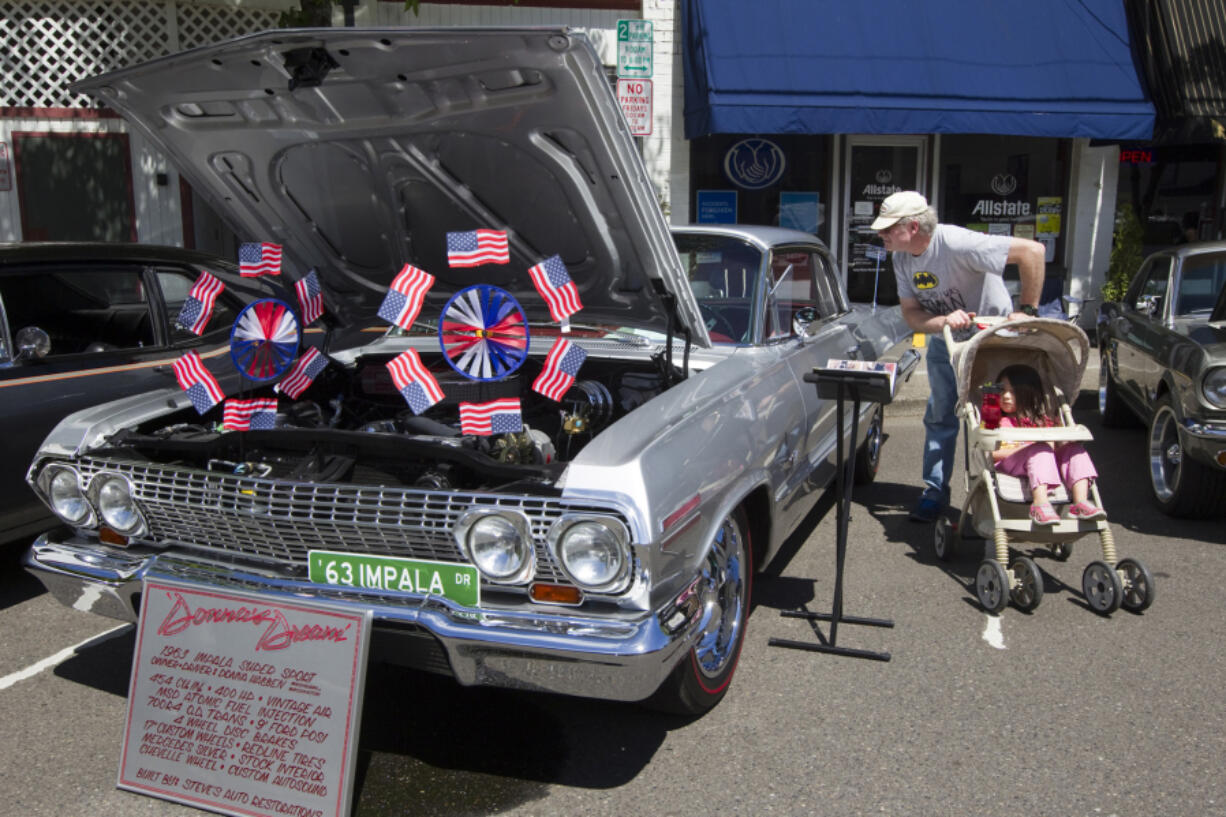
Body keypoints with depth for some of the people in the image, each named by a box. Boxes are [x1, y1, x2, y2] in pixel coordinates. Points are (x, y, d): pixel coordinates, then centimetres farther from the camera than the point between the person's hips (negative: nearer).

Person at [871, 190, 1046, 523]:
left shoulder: (957, 243, -32)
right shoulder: (902, 259, -10)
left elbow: (1032, 251, -33)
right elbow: (911, 312, -10)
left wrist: (1026, 311, -31)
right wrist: (943, 321, -31)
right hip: (945, 341, 6)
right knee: (939, 416, 6)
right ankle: (935, 491, 16)